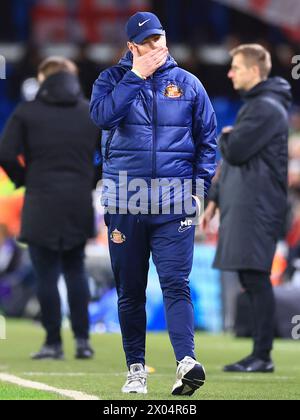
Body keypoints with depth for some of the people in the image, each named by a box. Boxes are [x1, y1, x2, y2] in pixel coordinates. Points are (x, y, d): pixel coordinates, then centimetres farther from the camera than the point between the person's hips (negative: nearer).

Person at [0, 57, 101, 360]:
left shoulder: (26, 112, -1)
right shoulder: (92, 113, 7)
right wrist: (90, 183, 13)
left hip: (41, 205, -3)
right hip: (80, 205, 3)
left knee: (46, 274, 3)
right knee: (75, 269, 16)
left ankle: (53, 343, 4)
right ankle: (82, 339, 9)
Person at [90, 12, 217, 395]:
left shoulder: (188, 84, 10)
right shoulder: (112, 79, 7)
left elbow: (207, 139, 13)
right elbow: (102, 116, -14)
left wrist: (199, 187, 2)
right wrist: (137, 75, -11)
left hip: (174, 205, -1)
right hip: (124, 204, 1)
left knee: (176, 284, -12)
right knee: (129, 289, 5)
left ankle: (186, 362, -23)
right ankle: (136, 368, 12)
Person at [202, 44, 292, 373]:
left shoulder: (267, 108, -12)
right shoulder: (252, 105, 21)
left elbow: (234, 152, -19)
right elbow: (232, 158, 25)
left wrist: (224, 136, 2)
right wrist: (216, 198, 21)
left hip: (257, 207, -10)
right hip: (241, 205, 10)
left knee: (256, 278, -10)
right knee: (250, 279, 9)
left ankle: (262, 355, -10)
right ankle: (259, 354, 11)